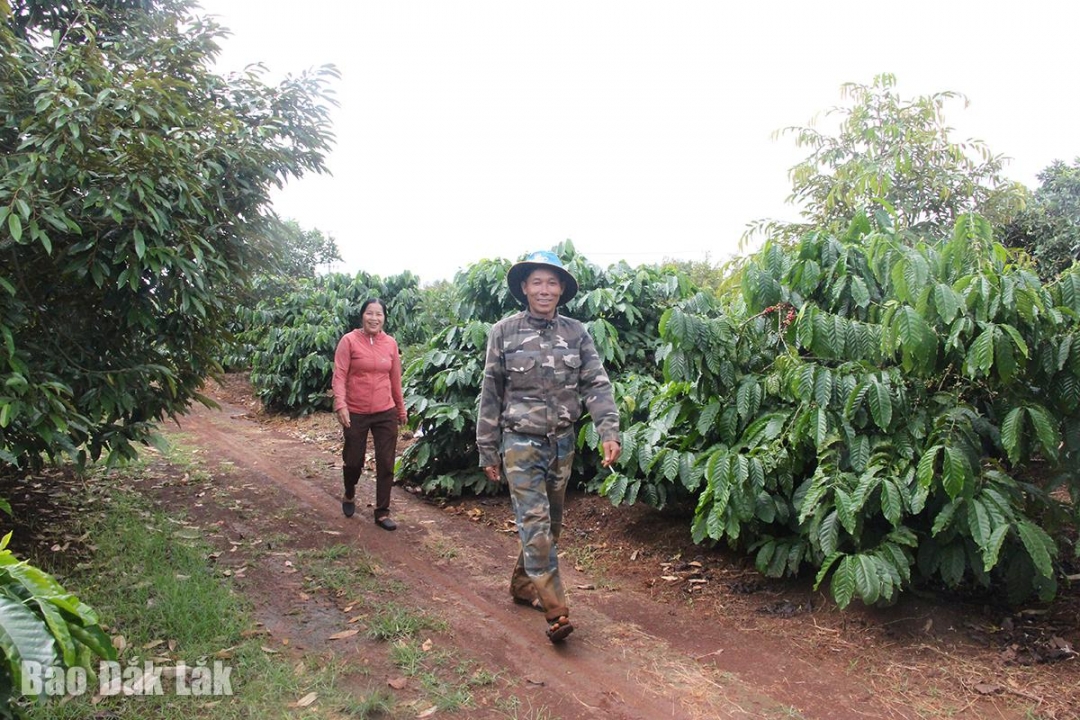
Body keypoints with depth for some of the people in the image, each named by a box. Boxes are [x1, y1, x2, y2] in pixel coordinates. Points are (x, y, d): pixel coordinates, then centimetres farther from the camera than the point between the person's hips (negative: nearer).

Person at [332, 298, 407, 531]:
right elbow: (339, 376, -11)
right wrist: (340, 404, -23)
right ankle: (349, 496, 43)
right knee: (353, 461, 12)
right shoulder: (349, 341, -8)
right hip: (355, 413, -2)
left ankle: (382, 513, 17)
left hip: (386, 413, 2)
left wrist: (401, 408, 16)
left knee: (386, 464, 4)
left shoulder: (390, 343, 2)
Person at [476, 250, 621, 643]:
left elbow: (597, 385, -3)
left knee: (550, 523, 14)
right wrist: (488, 452, 0)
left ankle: (522, 583, 35)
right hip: (521, 441, -3)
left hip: (562, 442, 4)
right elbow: (490, 395, 0)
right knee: (535, 524, -8)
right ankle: (556, 612, -3)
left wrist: (609, 432, -17)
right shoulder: (504, 332, -3)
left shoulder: (576, 333, 2)